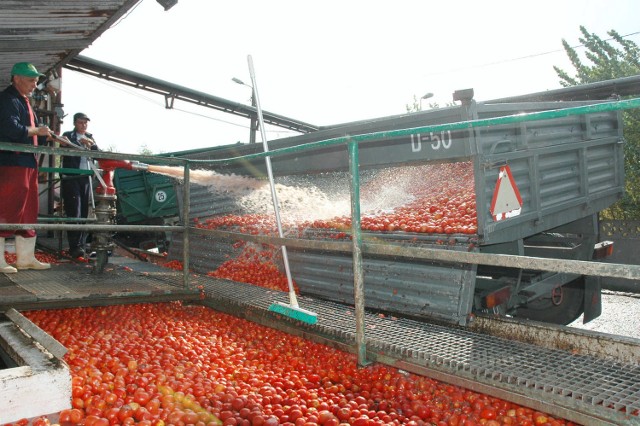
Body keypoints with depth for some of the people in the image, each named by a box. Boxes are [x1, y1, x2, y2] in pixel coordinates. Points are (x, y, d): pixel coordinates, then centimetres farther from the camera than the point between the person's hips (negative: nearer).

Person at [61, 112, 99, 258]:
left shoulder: (90, 137, 17)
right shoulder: (67, 136, 2)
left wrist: (91, 145, -12)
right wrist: (82, 144, -29)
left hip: (86, 178, 5)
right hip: (71, 177, -5)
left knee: (85, 212, 3)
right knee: (74, 212, -11)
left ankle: (82, 244, 7)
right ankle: (75, 247, -15)